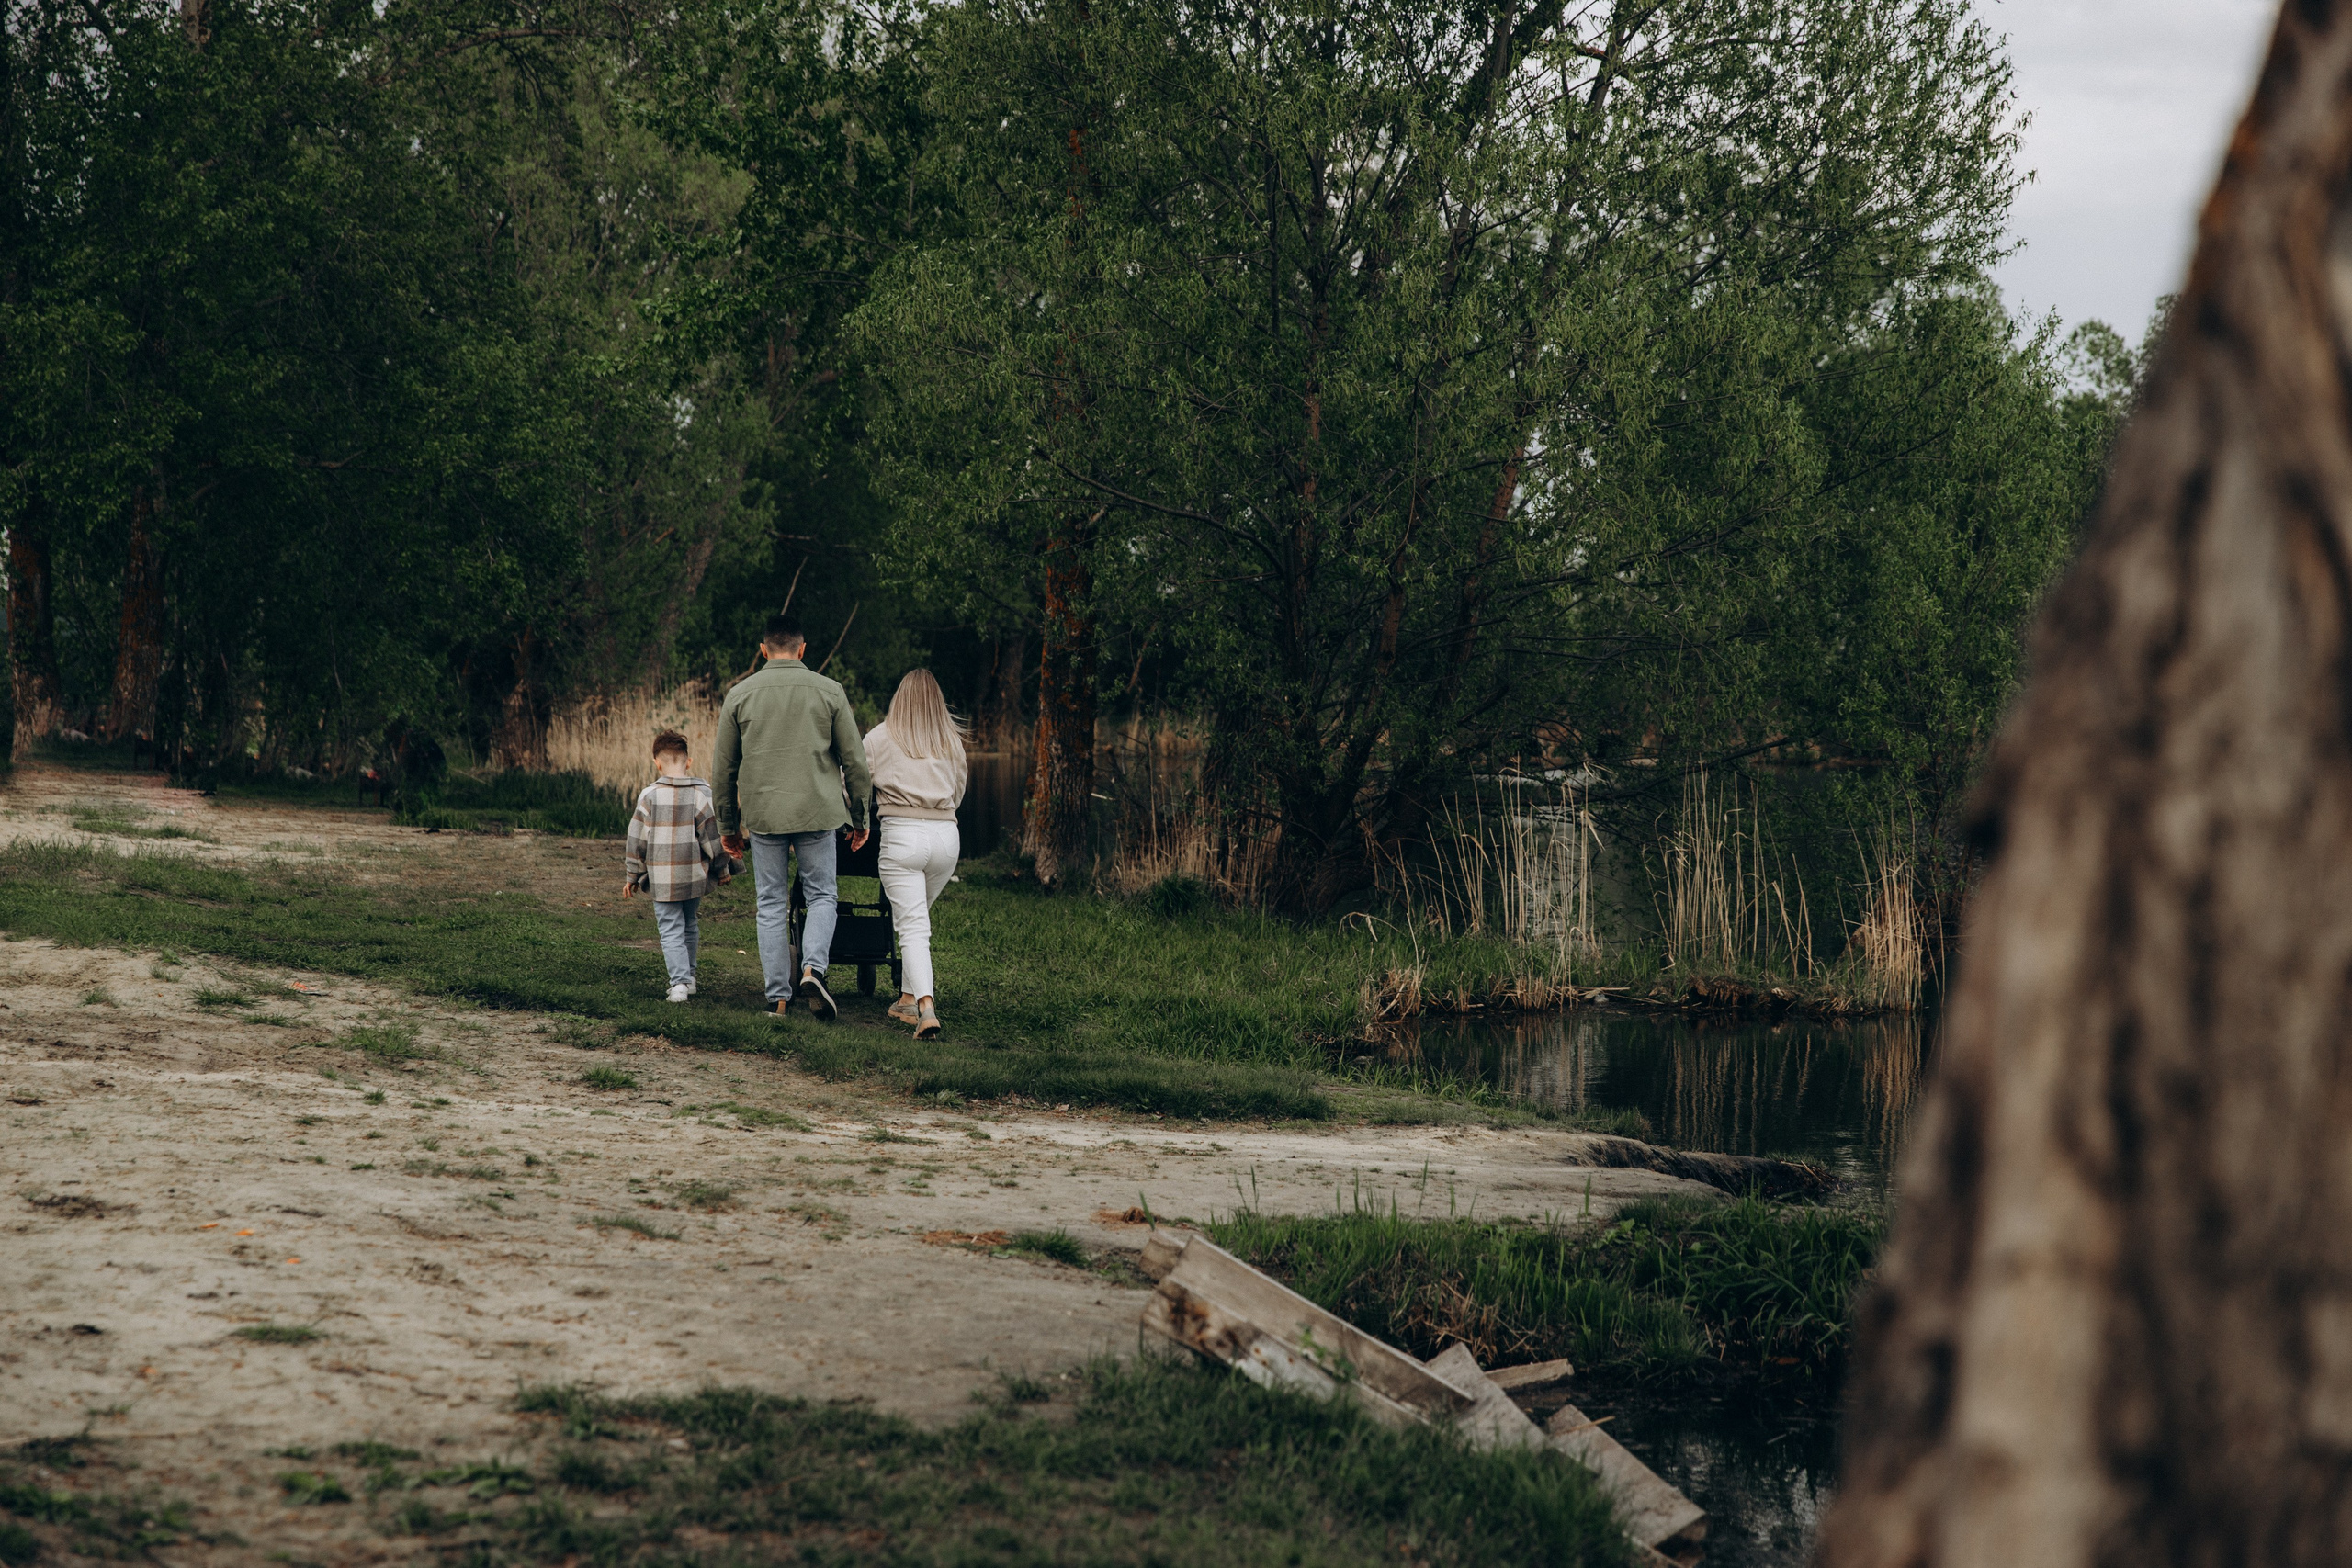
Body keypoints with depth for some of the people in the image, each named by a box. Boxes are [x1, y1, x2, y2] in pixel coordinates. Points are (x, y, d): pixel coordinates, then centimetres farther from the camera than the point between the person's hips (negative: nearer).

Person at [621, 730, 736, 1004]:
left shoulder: (649, 795, -4)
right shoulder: (701, 793, -4)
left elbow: (637, 838, -1)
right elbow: (713, 833, -1)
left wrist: (631, 875, 8)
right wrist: (722, 868, 11)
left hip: (662, 878, -2)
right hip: (694, 875, 2)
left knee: (671, 929, 0)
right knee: (691, 926, 20)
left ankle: (679, 982, -13)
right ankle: (688, 977, 28)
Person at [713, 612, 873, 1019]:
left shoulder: (739, 695, 5)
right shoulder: (829, 691, 1)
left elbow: (724, 768, 9)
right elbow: (854, 760, 3)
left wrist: (729, 825, 18)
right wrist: (860, 817, 13)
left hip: (763, 815, 1)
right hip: (817, 813, -1)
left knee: (772, 905, 9)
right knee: (821, 896, 11)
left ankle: (777, 997, 7)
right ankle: (812, 969, -13)